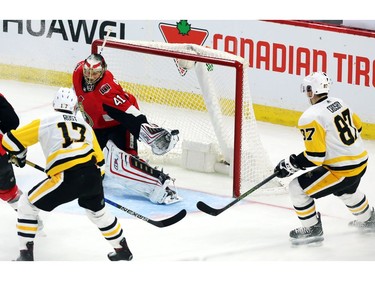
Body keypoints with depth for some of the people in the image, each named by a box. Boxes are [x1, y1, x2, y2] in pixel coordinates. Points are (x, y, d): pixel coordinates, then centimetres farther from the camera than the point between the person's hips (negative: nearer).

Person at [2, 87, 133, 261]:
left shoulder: (45, 122, 12)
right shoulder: (85, 126, 25)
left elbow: (11, 140, 13)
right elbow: (99, 159, 25)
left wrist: (18, 156, 34)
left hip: (67, 178, -5)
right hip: (92, 175, 5)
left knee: (27, 204, 13)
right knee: (97, 210, 34)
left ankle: (26, 254, 9)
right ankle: (123, 250, 43)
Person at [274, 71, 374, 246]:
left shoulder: (310, 118, -21)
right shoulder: (338, 103, 4)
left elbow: (314, 157, -22)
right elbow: (357, 127, 19)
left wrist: (291, 164, -10)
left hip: (342, 170, -9)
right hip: (361, 161, 9)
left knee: (297, 189, 0)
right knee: (346, 190, 40)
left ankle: (312, 229, 11)